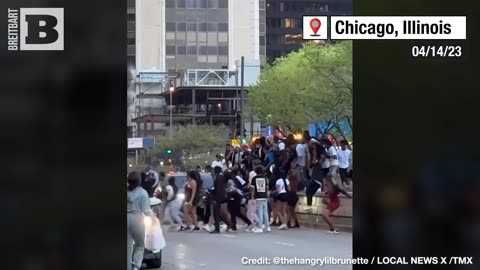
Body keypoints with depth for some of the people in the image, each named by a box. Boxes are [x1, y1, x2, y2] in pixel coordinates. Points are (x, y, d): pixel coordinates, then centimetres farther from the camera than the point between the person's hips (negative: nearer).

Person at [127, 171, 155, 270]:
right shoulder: (142, 192, -10)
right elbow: (146, 209, -8)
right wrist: (153, 216, 9)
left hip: (127, 219, 3)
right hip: (136, 219, -3)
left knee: (128, 246, 11)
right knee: (140, 245, 12)